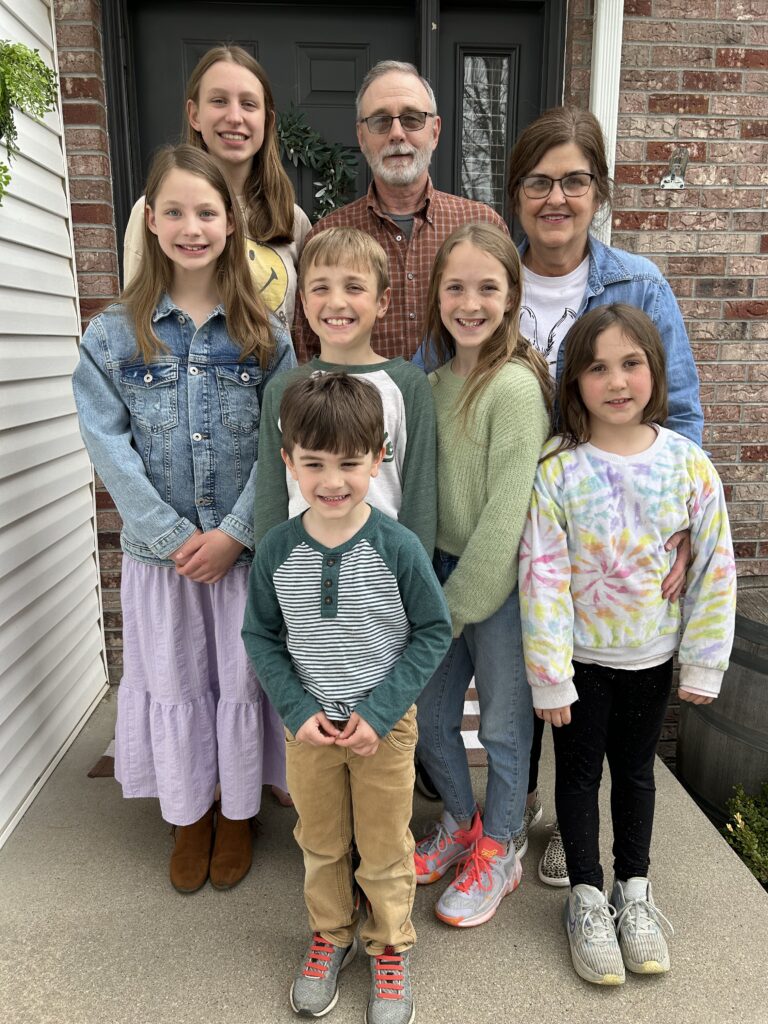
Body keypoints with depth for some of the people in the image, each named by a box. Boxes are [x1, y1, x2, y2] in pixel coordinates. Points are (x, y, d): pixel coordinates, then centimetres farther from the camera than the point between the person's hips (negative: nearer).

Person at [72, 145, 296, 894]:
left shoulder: (264, 333, -2)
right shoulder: (115, 332, -2)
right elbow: (108, 444, -7)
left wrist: (234, 532, -16)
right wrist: (176, 536, -14)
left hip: (247, 543, 0)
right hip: (159, 546, 1)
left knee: (242, 681, 12)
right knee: (173, 684, 14)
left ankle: (238, 812, 36)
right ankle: (188, 816, 37)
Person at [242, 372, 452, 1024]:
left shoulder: (398, 547, -18)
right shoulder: (277, 550, -11)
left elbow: (433, 632, -10)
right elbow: (261, 637, -1)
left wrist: (378, 712, -16)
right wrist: (297, 712, -11)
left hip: (386, 724, -2)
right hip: (308, 724, 2)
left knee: (385, 849, 15)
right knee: (320, 842, 22)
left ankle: (391, 947, 41)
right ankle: (332, 933, 47)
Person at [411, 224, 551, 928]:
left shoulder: (515, 385, -18)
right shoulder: (435, 382, 6)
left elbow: (506, 510, -20)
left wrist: (458, 604, -15)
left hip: (501, 582, -7)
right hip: (445, 569, 7)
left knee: (504, 726, 12)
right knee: (428, 717, 18)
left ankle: (498, 851, 37)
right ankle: (460, 821, 44)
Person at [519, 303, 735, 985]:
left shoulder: (688, 465, -10)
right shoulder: (557, 470, -17)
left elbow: (714, 571, -4)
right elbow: (543, 579, -17)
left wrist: (704, 664, -3)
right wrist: (550, 676, -15)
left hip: (651, 658, 2)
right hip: (581, 659, -2)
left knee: (636, 770, 20)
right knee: (580, 773, 13)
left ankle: (634, 891, 41)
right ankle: (587, 898, 35)